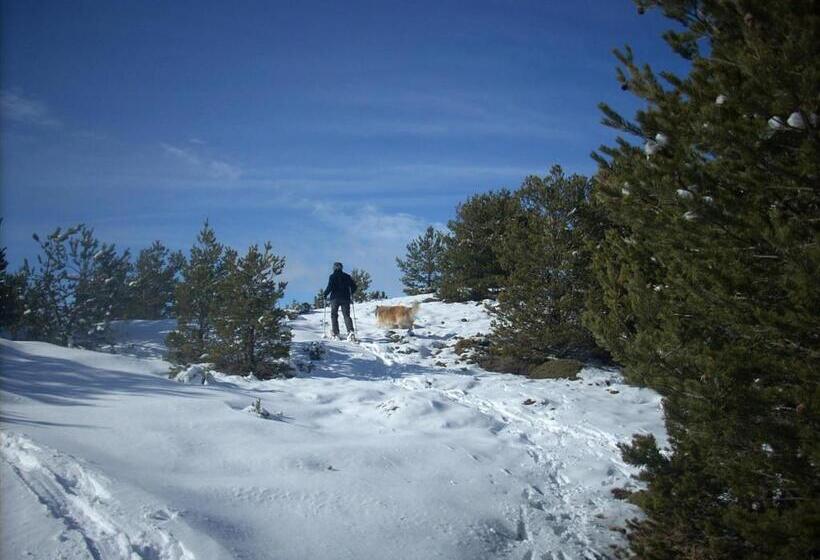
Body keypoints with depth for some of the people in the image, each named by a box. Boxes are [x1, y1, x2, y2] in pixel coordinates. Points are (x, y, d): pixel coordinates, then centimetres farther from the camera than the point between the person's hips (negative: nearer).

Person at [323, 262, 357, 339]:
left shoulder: (332, 276, -4)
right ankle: (350, 331, -18)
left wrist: (325, 294, 1)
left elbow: (330, 287, -14)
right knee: (346, 315, 4)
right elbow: (354, 286, 7)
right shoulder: (347, 276, 7)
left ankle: (336, 333, 0)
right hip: (345, 298, 3)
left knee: (334, 315, 8)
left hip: (335, 298, -3)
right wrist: (351, 293, 24)